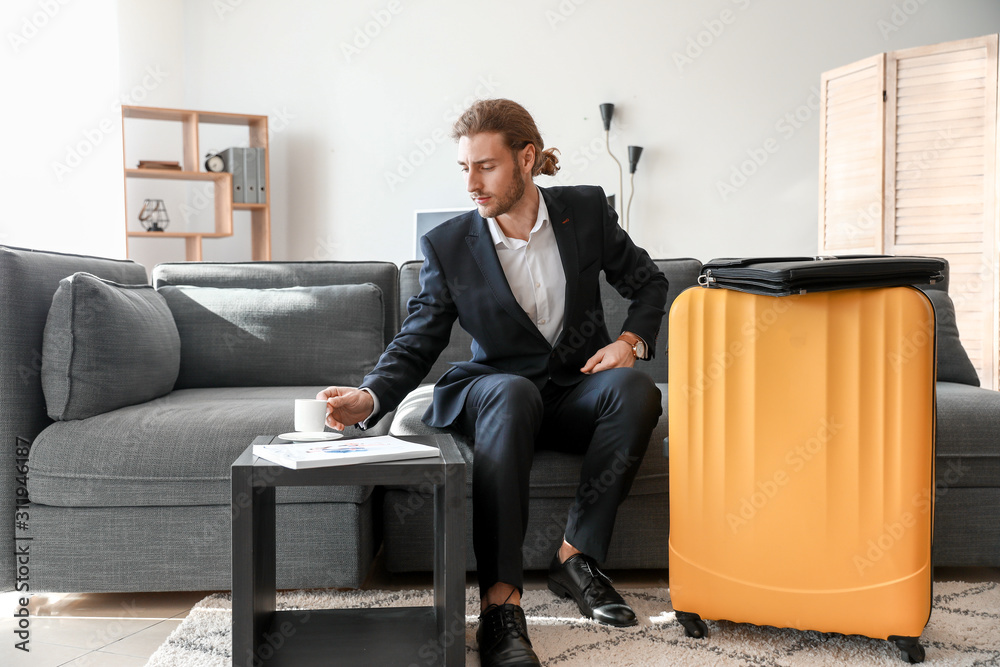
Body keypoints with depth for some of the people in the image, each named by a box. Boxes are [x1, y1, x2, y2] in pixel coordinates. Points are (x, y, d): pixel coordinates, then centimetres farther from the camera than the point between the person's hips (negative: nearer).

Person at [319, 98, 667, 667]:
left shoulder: (587, 210, -2)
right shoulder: (448, 245, -5)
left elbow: (647, 280, 12)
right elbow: (416, 345, -7)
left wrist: (632, 340, -7)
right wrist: (369, 397, -26)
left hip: (577, 391, 2)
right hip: (497, 391, -2)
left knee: (636, 388, -32)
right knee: (511, 393, -38)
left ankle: (576, 556, -19)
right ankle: (501, 602, -40)